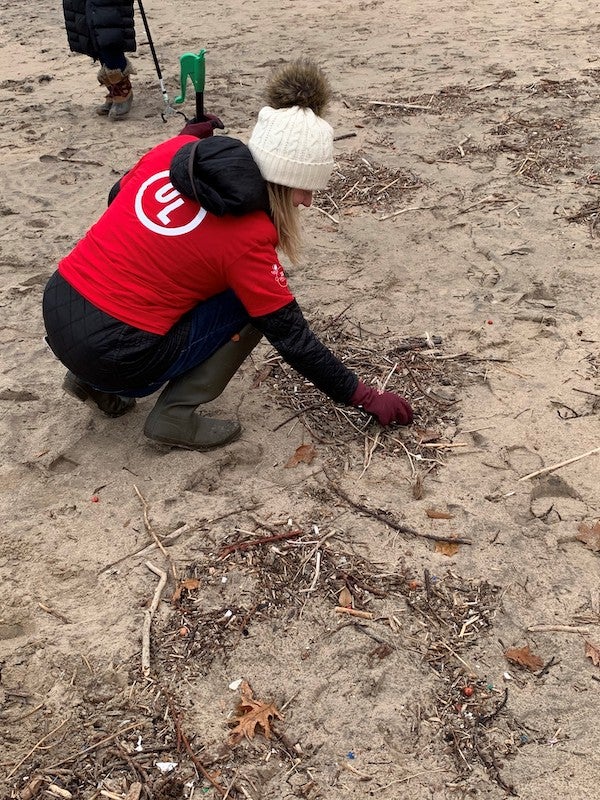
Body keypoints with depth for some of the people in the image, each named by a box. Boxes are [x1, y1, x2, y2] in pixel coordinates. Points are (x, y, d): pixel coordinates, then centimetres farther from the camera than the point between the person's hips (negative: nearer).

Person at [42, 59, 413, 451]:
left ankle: (94, 380, 21)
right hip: (114, 357, -7)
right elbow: (293, 338, -8)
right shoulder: (247, 238, -16)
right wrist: (367, 397, 2)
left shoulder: (176, 150, -1)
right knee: (252, 305, 2)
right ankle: (176, 415, 2)